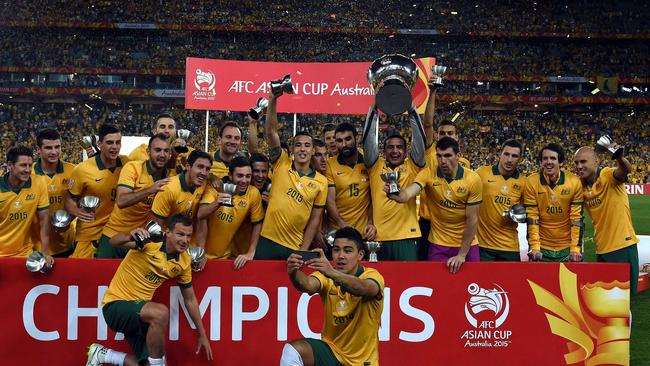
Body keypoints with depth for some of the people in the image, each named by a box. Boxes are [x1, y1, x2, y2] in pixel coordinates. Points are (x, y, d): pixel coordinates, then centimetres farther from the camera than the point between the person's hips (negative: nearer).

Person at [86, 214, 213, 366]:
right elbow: (115, 241, -37)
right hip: (115, 304, -7)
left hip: (139, 311, 7)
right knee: (161, 313, -35)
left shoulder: (184, 261, -1)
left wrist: (202, 334, 13)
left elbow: (190, 299, 11)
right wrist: (130, 235, -59)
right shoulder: (149, 242, -20)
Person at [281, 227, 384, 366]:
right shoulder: (326, 274, -3)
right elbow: (308, 285, -26)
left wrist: (333, 273, -54)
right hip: (330, 350, 1)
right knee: (292, 351, -25)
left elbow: (365, 289, -36)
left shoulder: (372, 275, -11)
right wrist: (294, 273, -49)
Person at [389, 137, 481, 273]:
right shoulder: (428, 174, -10)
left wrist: (462, 255, -13)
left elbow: (472, 219, -10)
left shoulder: (473, 179, -12)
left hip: (467, 244, 0)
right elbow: (406, 195, -26)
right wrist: (395, 193, -50)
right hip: (438, 245, 0)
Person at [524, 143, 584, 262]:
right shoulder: (531, 182, -8)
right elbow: (532, 217, -7)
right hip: (542, 248, 0)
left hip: (567, 248, 1)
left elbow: (576, 218, -6)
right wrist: (534, 247, -13)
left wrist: (576, 249, -12)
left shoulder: (574, 182, -7)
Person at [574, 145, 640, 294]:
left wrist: (619, 158, -56)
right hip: (602, 249, 6)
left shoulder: (608, 176, -13)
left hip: (624, 245, -6)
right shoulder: (580, 185, 3)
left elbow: (625, 170, -34)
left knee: (627, 293, 0)